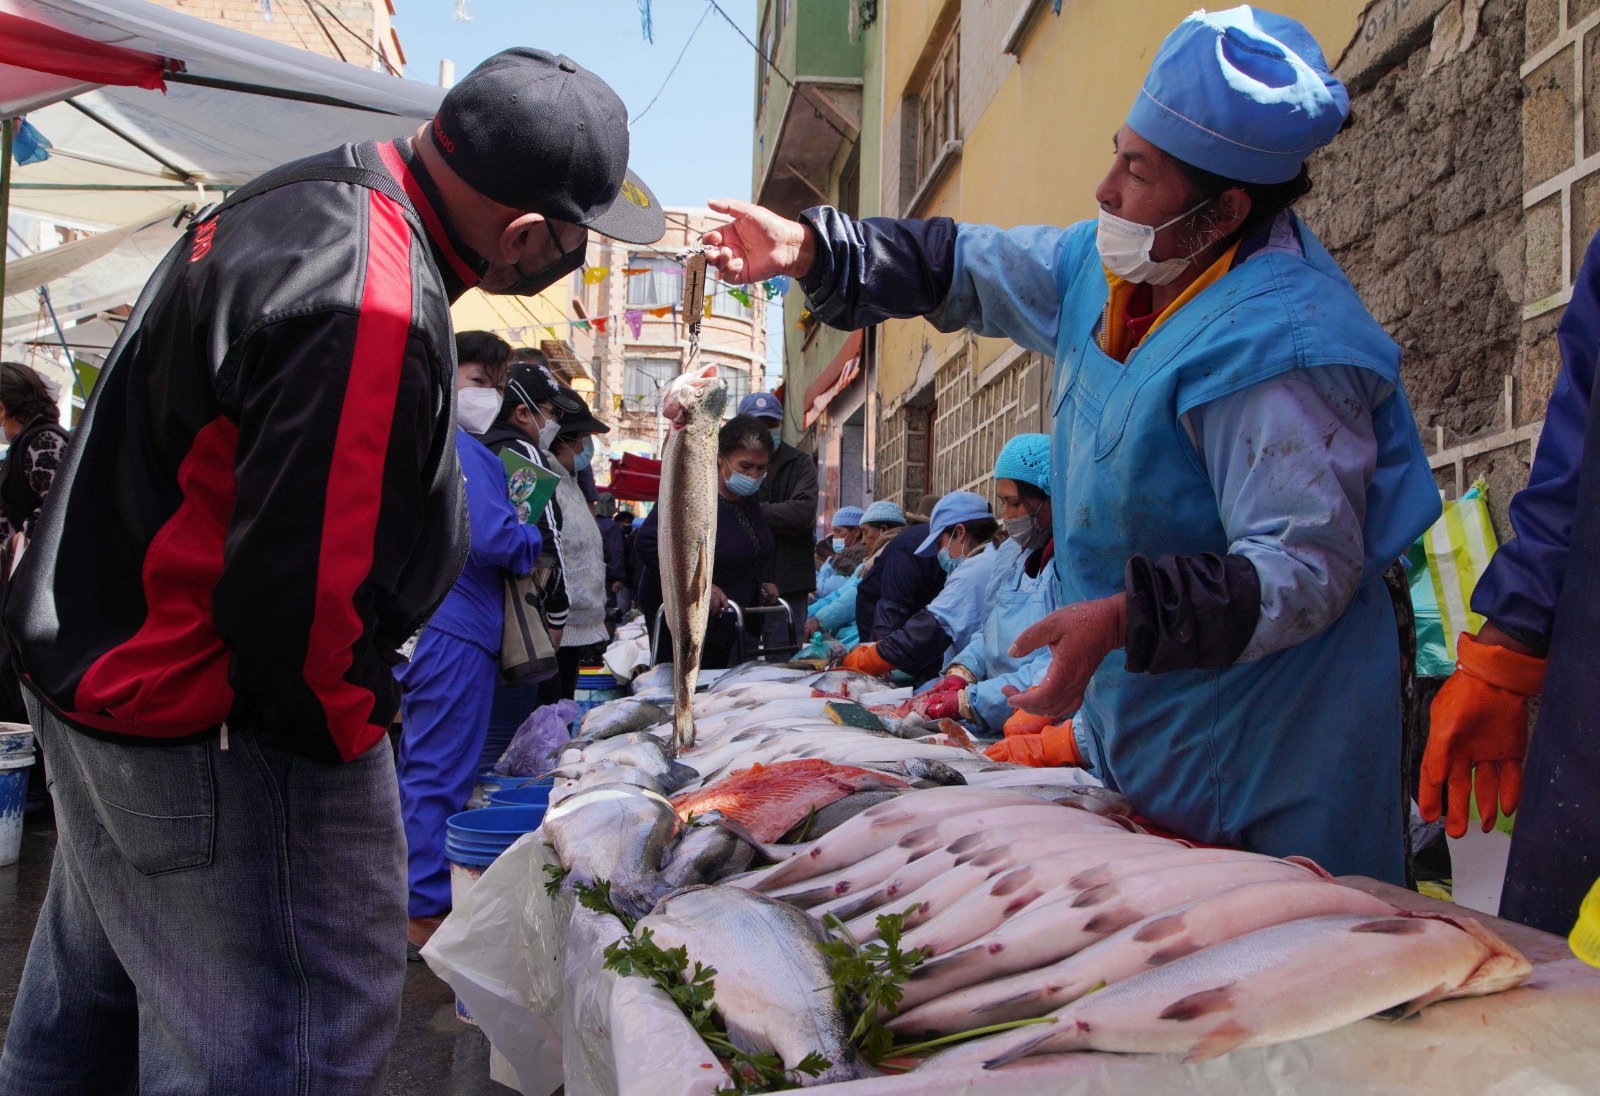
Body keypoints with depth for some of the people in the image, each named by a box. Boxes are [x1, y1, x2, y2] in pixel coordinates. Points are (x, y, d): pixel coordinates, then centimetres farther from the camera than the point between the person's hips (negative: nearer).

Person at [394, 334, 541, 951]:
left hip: (419, 626, 11)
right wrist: (540, 545, -5)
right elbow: (490, 536, -24)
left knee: (419, 770, 18)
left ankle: (408, 898, 29)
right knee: (441, 777, -4)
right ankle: (427, 913, 4)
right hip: (454, 630, -11)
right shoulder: (459, 448, -14)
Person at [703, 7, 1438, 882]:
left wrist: (1128, 617, -40)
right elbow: (963, 270, 15)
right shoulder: (1106, 265, 1)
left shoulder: (1276, 344, -27)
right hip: (1139, 715, 9)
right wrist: (808, 249, 7)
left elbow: (1310, 569, -30)